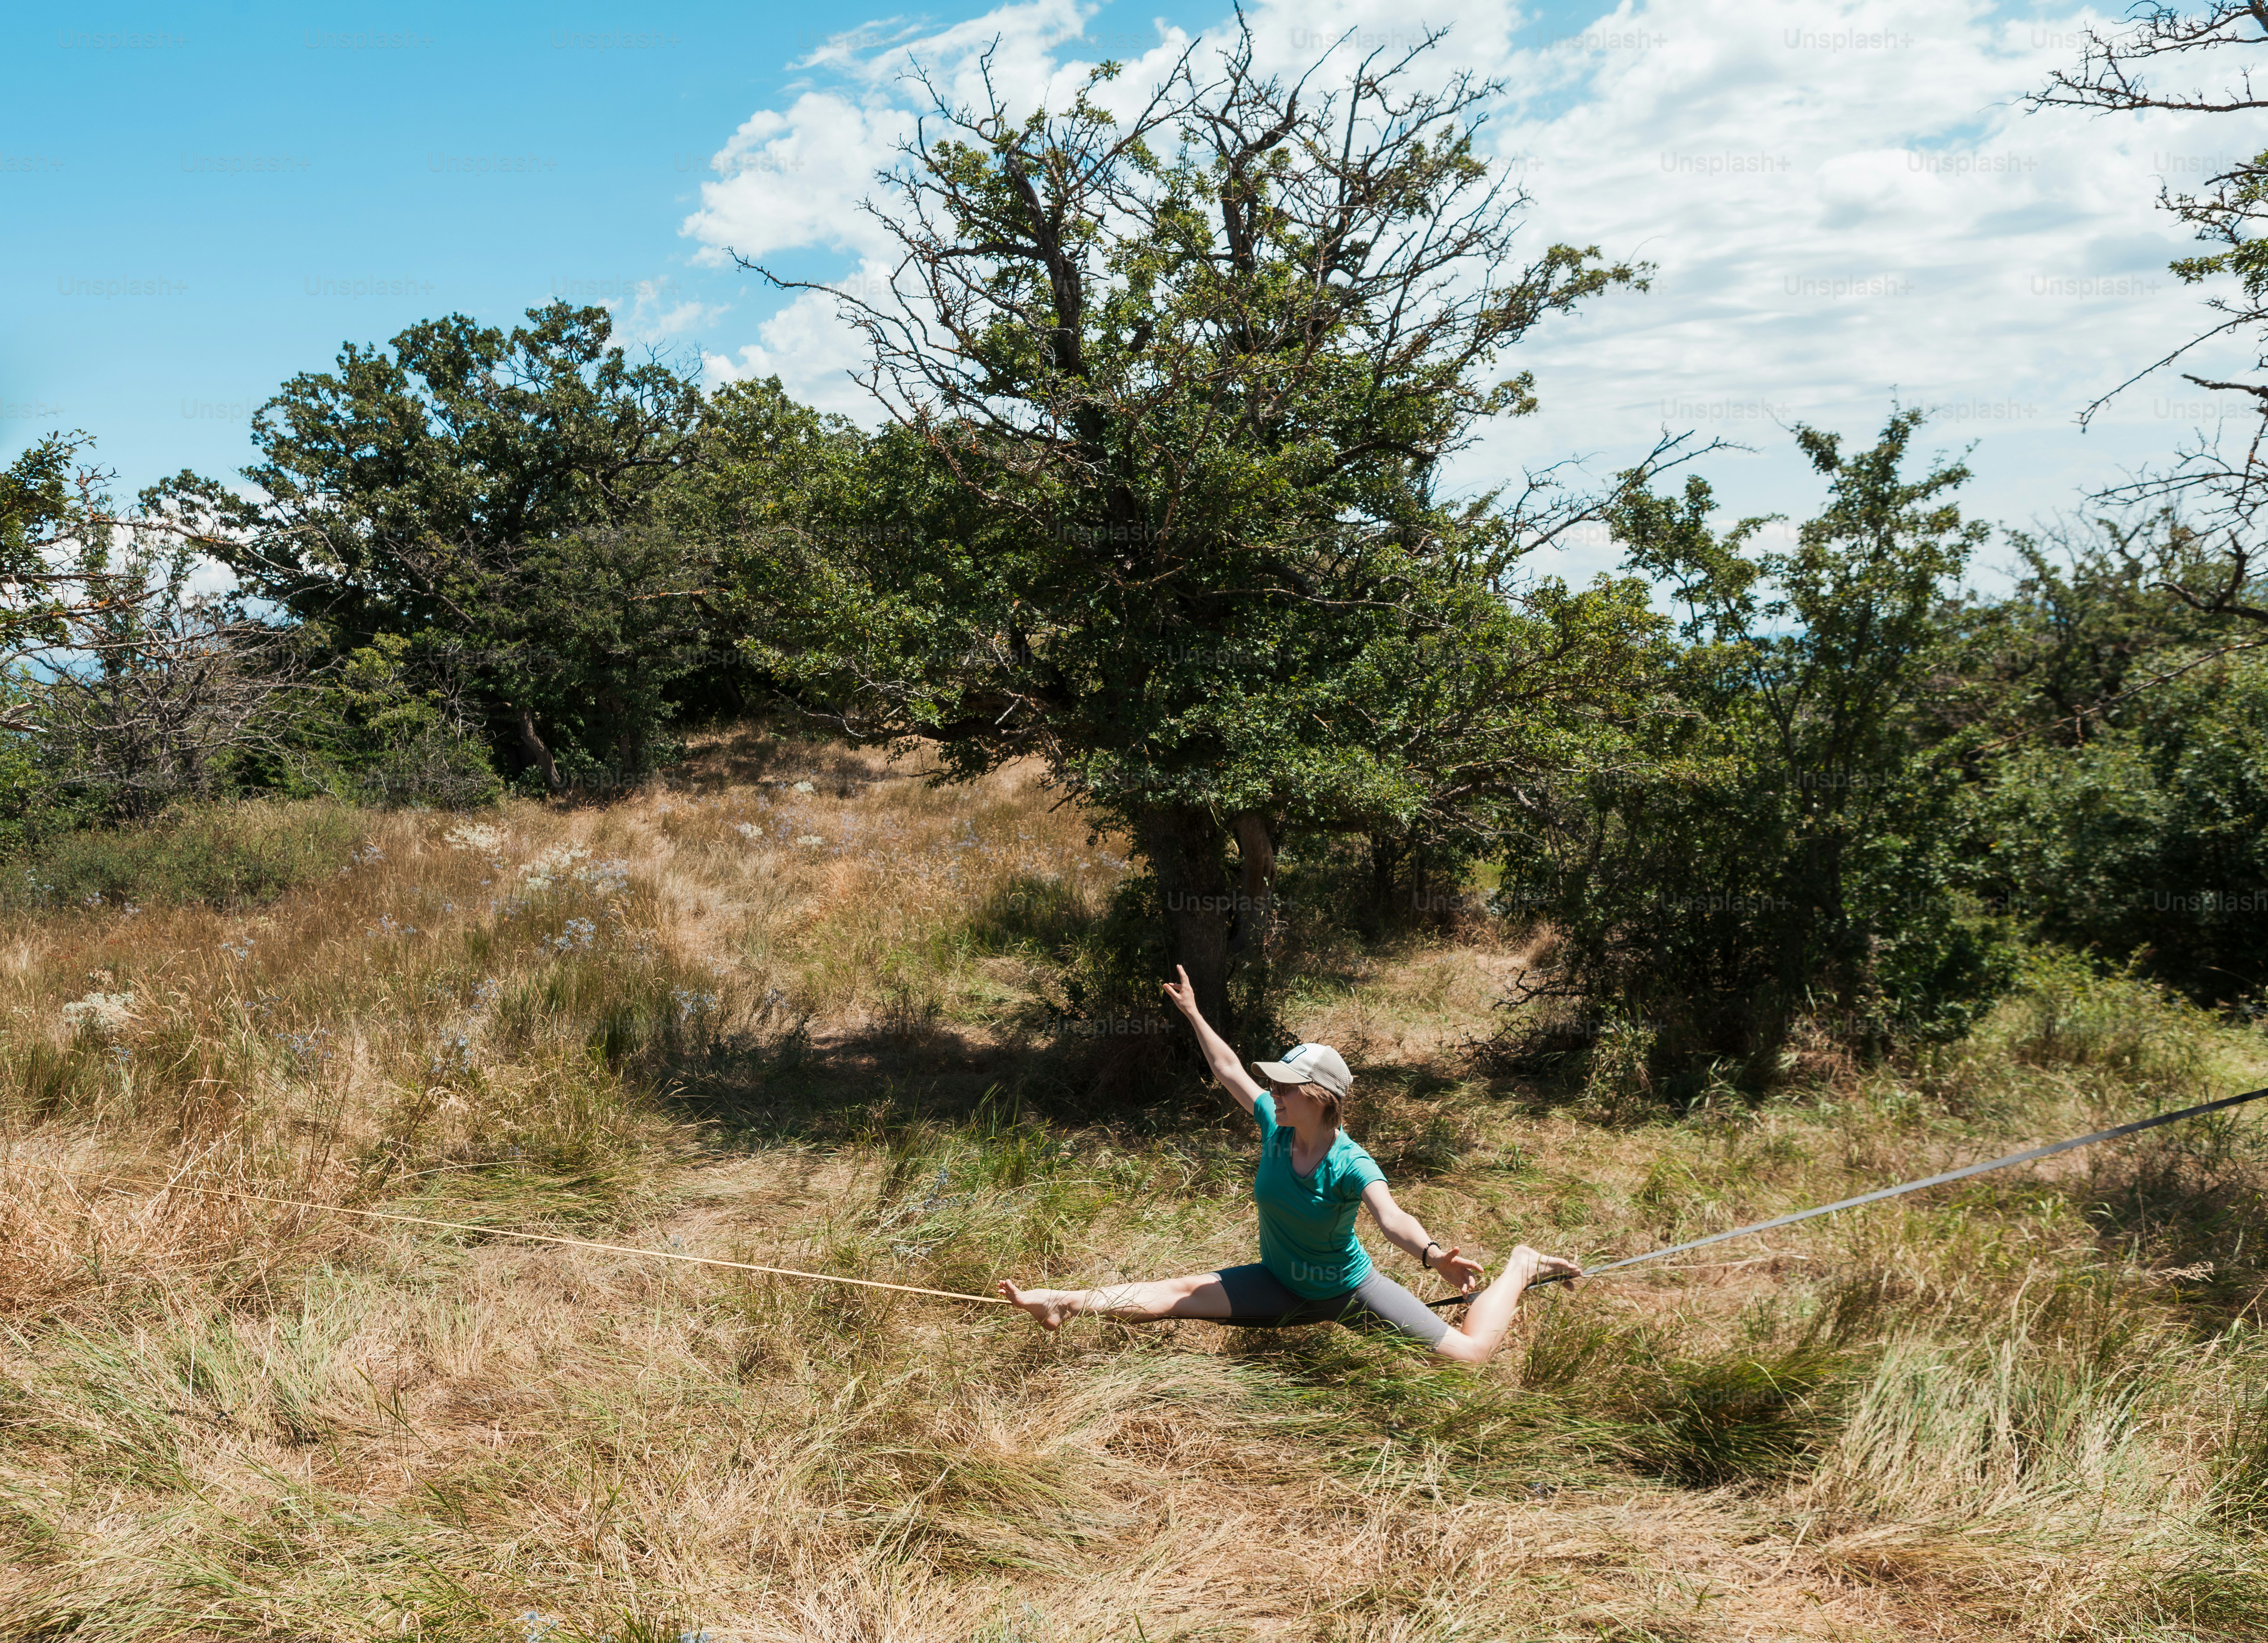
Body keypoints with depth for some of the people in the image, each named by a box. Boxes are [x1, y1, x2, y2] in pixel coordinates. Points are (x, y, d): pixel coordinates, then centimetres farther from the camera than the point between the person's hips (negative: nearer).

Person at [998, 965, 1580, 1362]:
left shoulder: (1351, 1164, -29)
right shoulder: (1275, 1128, -12)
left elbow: (1392, 1218, -47)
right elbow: (1230, 1069, 3)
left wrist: (1432, 1255, -68)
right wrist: (1194, 1015, 13)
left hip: (1347, 1290, -5)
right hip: (1281, 1285, 5)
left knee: (1470, 1354, -13)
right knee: (1176, 1292, -8)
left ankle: (1519, 1270, 10)